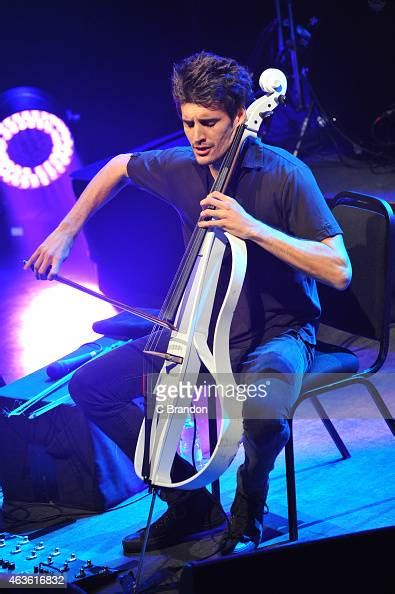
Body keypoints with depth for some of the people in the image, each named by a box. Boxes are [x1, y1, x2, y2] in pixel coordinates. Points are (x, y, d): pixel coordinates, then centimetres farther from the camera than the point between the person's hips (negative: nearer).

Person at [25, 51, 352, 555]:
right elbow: (118, 166, 20)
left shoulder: (284, 174, -18)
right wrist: (65, 231, 13)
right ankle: (190, 501, 10)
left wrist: (254, 228, -32)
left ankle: (248, 505, 0)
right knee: (90, 386, -2)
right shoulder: (178, 168, -3)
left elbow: (339, 271, -24)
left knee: (262, 415, -39)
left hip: (276, 334, -6)